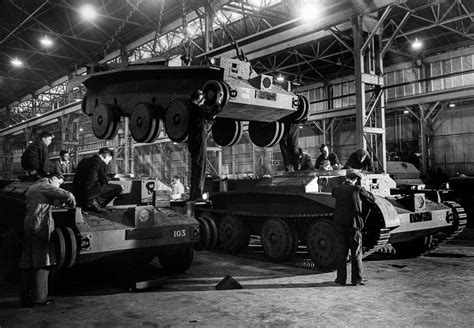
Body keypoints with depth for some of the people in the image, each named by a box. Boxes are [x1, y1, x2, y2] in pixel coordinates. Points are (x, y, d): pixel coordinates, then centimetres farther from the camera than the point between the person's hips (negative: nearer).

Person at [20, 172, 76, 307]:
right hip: (40, 228, -9)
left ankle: (25, 297, 14)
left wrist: (57, 201, 15)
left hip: (28, 227, 9)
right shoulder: (46, 187, -6)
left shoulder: (32, 188, 23)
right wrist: (72, 204, 5)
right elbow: (67, 195, -15)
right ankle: (38, 297, -1)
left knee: (27, 263, 10)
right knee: (41, 263, -4)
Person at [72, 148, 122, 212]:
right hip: (88, 192, -8)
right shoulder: (102, 164, -5)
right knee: (118, 188, -4)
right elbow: (104, 182, 1)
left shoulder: (84, 160, 17)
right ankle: (94, 202, -5)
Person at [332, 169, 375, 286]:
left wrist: (343, 184, 18)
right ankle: (356, 279, 11)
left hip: (339, 224, 3)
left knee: (341, 251, 11)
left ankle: (341, 279, 15)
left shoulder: (337, 189, -2)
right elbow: (372, 199, 1)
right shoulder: (358, 190, -11)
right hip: (354, 224, -3)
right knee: (356, 252, 7)